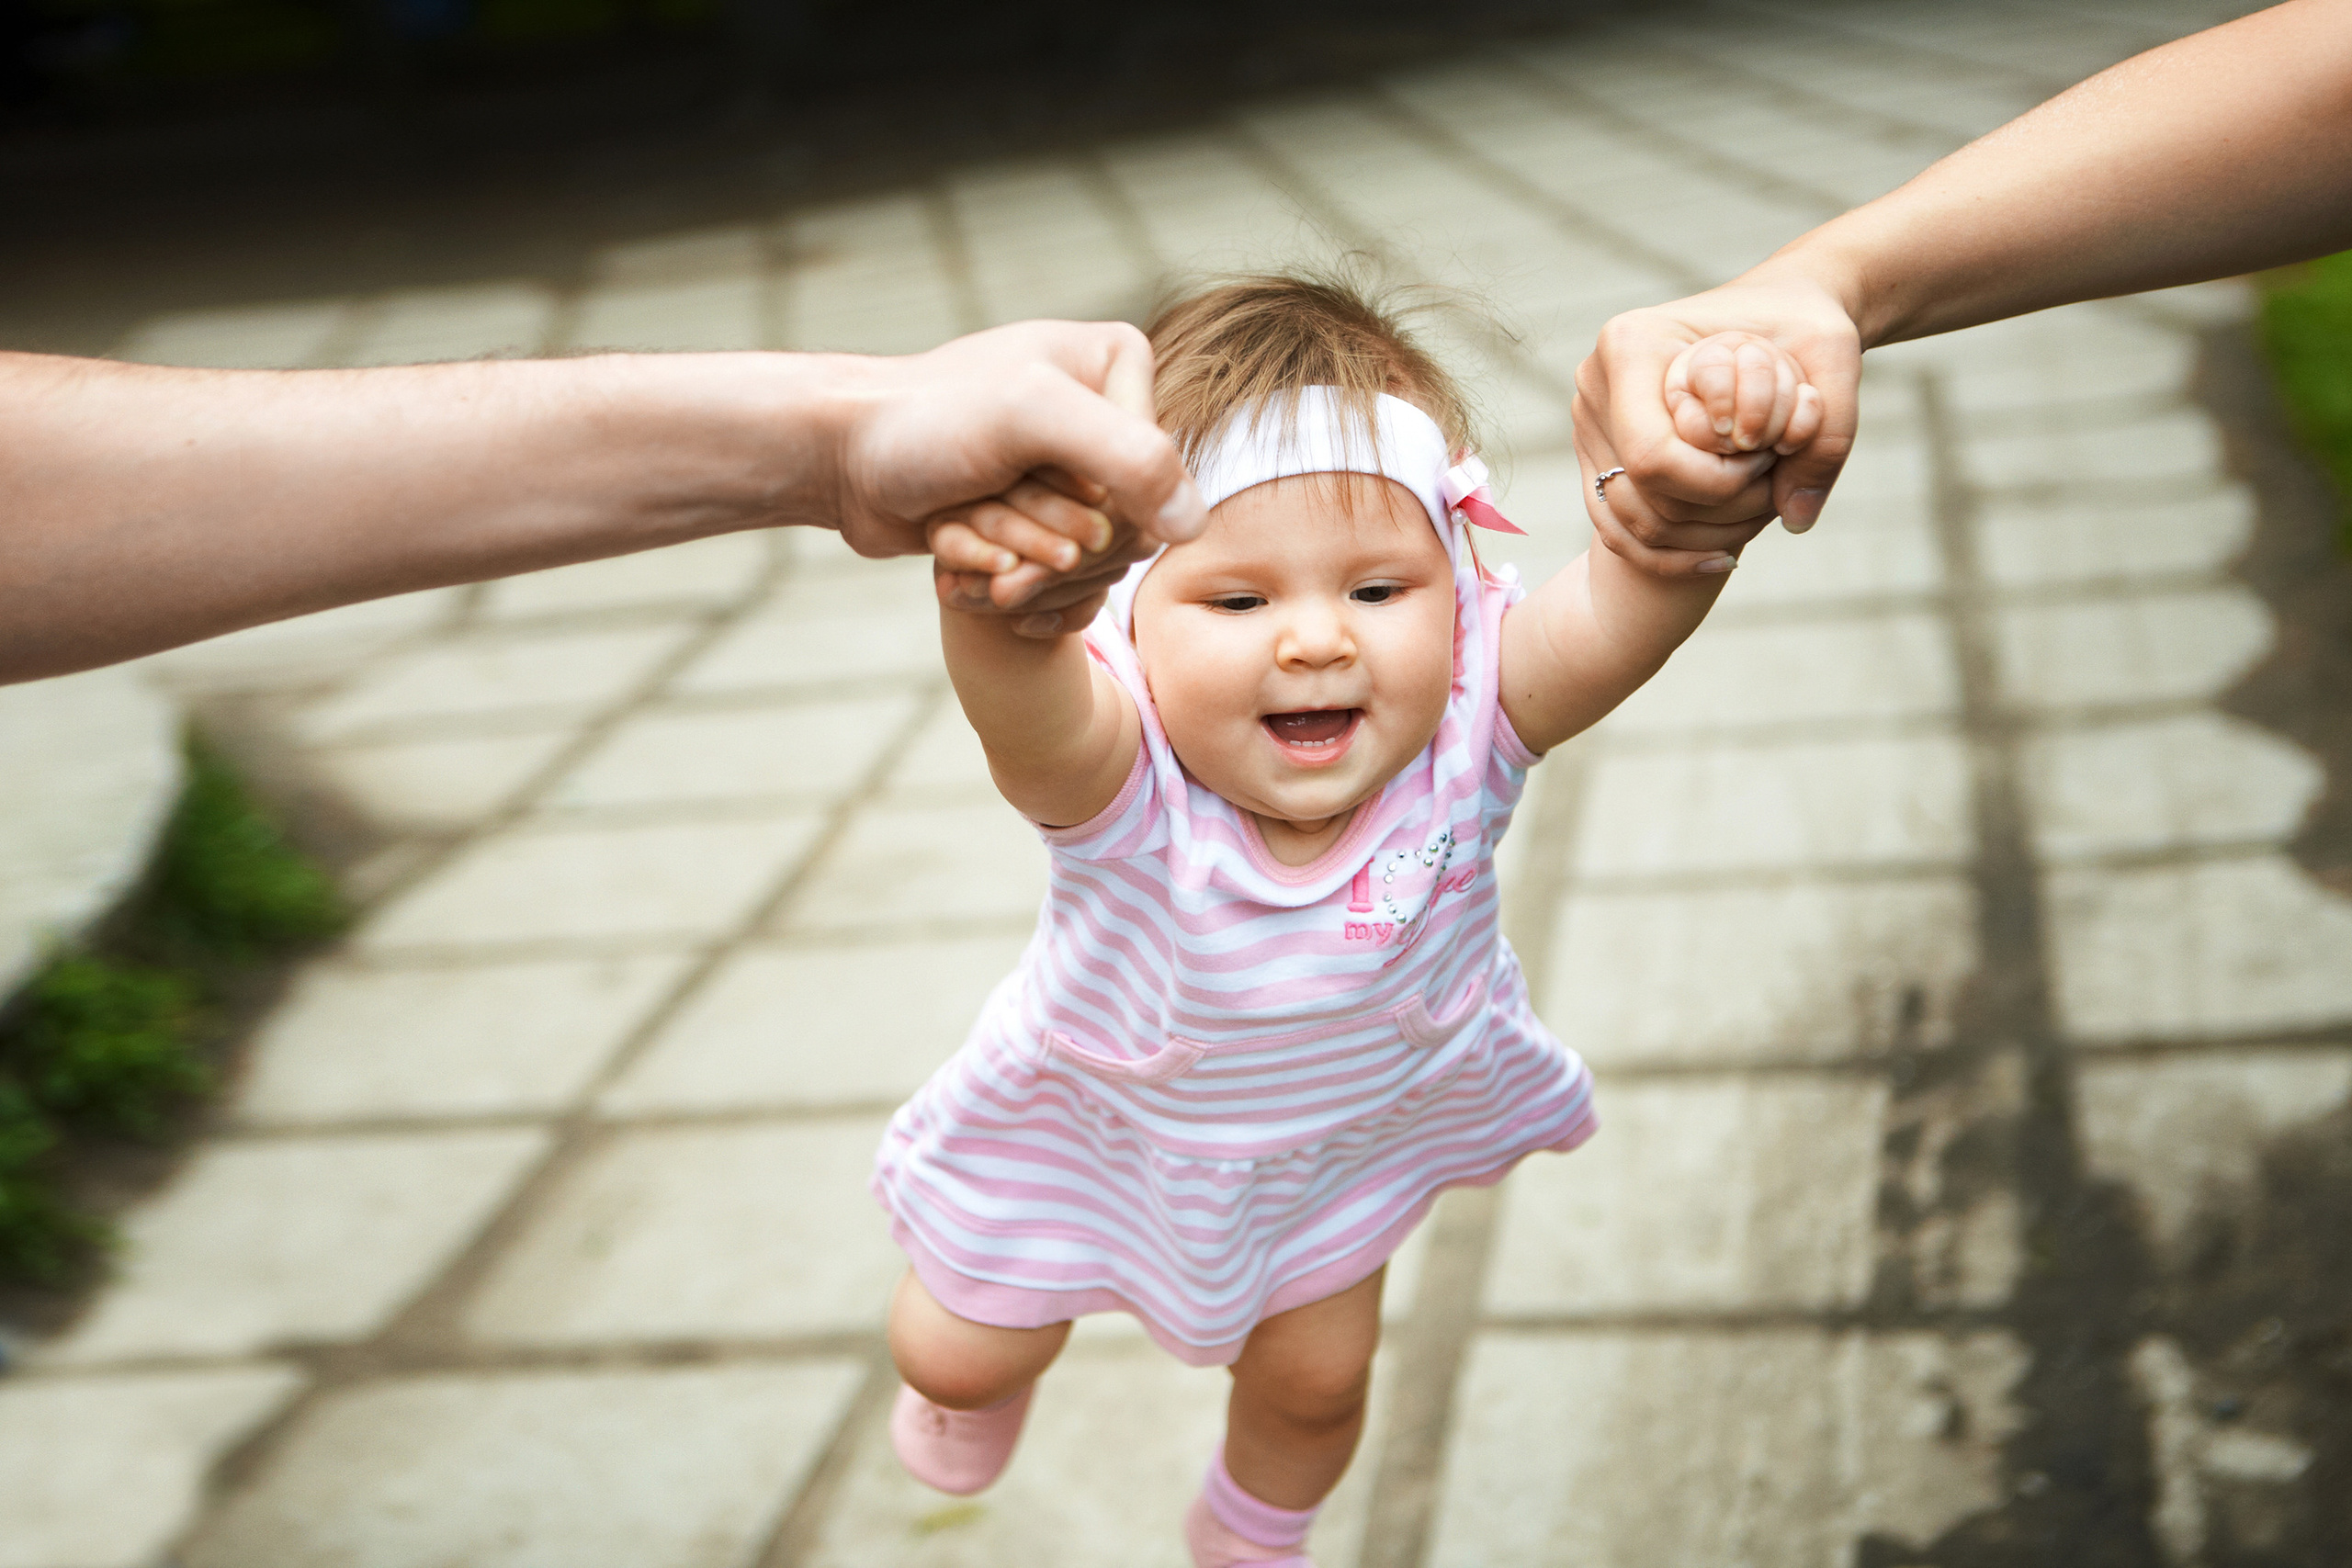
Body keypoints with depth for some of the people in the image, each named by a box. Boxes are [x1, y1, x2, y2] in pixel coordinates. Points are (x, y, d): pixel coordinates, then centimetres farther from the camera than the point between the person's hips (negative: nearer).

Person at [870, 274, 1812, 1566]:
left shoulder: (1466, 722, -36)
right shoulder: (1118, 774, -43)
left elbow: (1621, 610, -55)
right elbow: (1027, 707, -67)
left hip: (1353, 1125, 2)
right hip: (1094, 1121, -1)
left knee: (1315, 1377, 20)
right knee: (959, 1355, 18)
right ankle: (989, 1385, 59)